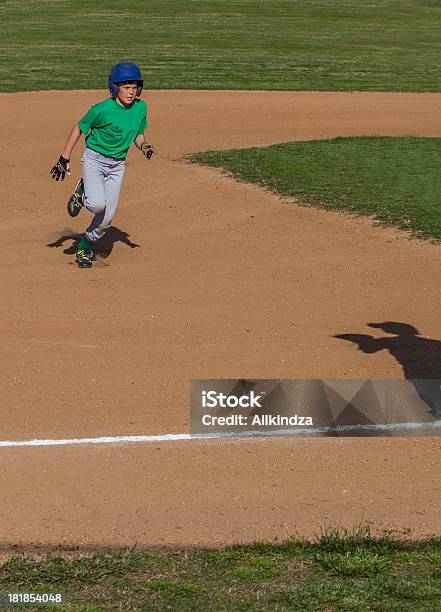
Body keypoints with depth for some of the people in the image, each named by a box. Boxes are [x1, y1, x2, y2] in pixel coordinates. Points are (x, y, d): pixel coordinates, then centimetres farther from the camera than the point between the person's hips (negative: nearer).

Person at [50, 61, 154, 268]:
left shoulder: (140, 107, -4)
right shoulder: (102, 109, -19)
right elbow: (79, 129, -7)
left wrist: (144, 146, -13)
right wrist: (64, 159, -8)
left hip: (117, 165, 5)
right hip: (94, 159, -5)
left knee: (107, 217, 4)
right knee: (97, 204, -26)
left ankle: (85, 246, 29)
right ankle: (82, 193, 9)